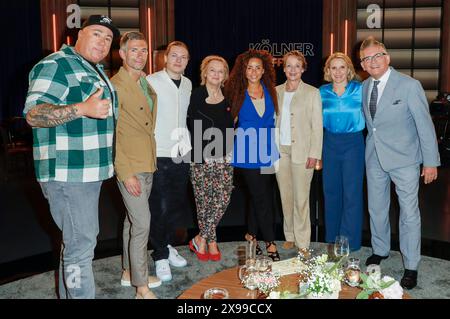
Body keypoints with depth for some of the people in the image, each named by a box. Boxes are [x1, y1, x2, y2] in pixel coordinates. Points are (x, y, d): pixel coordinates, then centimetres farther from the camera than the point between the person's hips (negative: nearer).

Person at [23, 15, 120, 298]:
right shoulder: (56, 65, -11)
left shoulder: (97, 71, 18)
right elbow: (33, 114, -21)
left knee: (75, 241, 19)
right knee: (81, 245, -6)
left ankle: (68, 293, 34)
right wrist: (83, 109, -32)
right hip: (68, 174, -10)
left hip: (91, 172, 10)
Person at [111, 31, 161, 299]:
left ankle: (129, 272, 32)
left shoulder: (147, 84, 13)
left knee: (133, 219, 17)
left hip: (148, 164, 8)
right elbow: (110, 134, -17)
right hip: (129, 167, -8)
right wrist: (126, 173, -20)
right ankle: (142, 287, 5)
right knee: (142, 223, -7)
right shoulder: (115, 85, -13)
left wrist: (151, 159, 16)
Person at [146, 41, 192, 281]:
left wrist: (186, 140, 14)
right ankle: (160, 256, 14)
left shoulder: (188, 84, 12)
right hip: (159, 155, -6)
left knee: (178, 205, 14)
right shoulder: (151, 81, -7)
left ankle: (167, 245, 34)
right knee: (160, 208, -2)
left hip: (182, 154, 6)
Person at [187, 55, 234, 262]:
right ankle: (211, 241, 18)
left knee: (223, 198, -3)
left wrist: (229, 151, 5)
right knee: (204, 201, -1)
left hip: (224, 157, 4)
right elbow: (193, 127, -5)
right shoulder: (196, 95, -1)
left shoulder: (227, 97, 12)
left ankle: (200, 240, 12)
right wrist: (205, 155, -10)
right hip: (202, 157, -4)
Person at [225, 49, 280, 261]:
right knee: (262, 198, -4)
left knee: (260, 197, 10)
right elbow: (231, 119, 9)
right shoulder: (238, 93, -1)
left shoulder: (270, 91, 8)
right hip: (248, 153, -4)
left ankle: (251, 235, 28)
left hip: (267, 151, 4)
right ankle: (270, 242, 6)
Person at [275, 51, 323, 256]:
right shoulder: (276, 92, 9)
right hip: (280, 150, 4)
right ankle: (290, 236, 23)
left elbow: (317, 126, -3)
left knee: (301, 198, -2)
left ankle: (302, 242, 8)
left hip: (302, 151, -4)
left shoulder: (312, 93, -1)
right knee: (285, 196, 10)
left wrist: (314, 154, -9)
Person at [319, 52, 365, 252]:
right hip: (329, 143, 3)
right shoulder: (323, 92, 4)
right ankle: (332, 238, 26)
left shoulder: (359, 89, -4)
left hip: (353, 143, -3)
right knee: (331, 191, 10)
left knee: (351, 192, -2)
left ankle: (349, 241, 10)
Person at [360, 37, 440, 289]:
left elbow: (425, 125, -11)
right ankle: (381, 251, 37)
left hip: (404, 159, -5)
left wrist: (431, 161, -11)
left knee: (409, 213, 2)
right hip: (374, 157, 5)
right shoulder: (364, 87, 4)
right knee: (377, 209, 17)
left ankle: (411, 267, 15)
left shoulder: (409, 85, -13)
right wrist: (372, 143, 5)